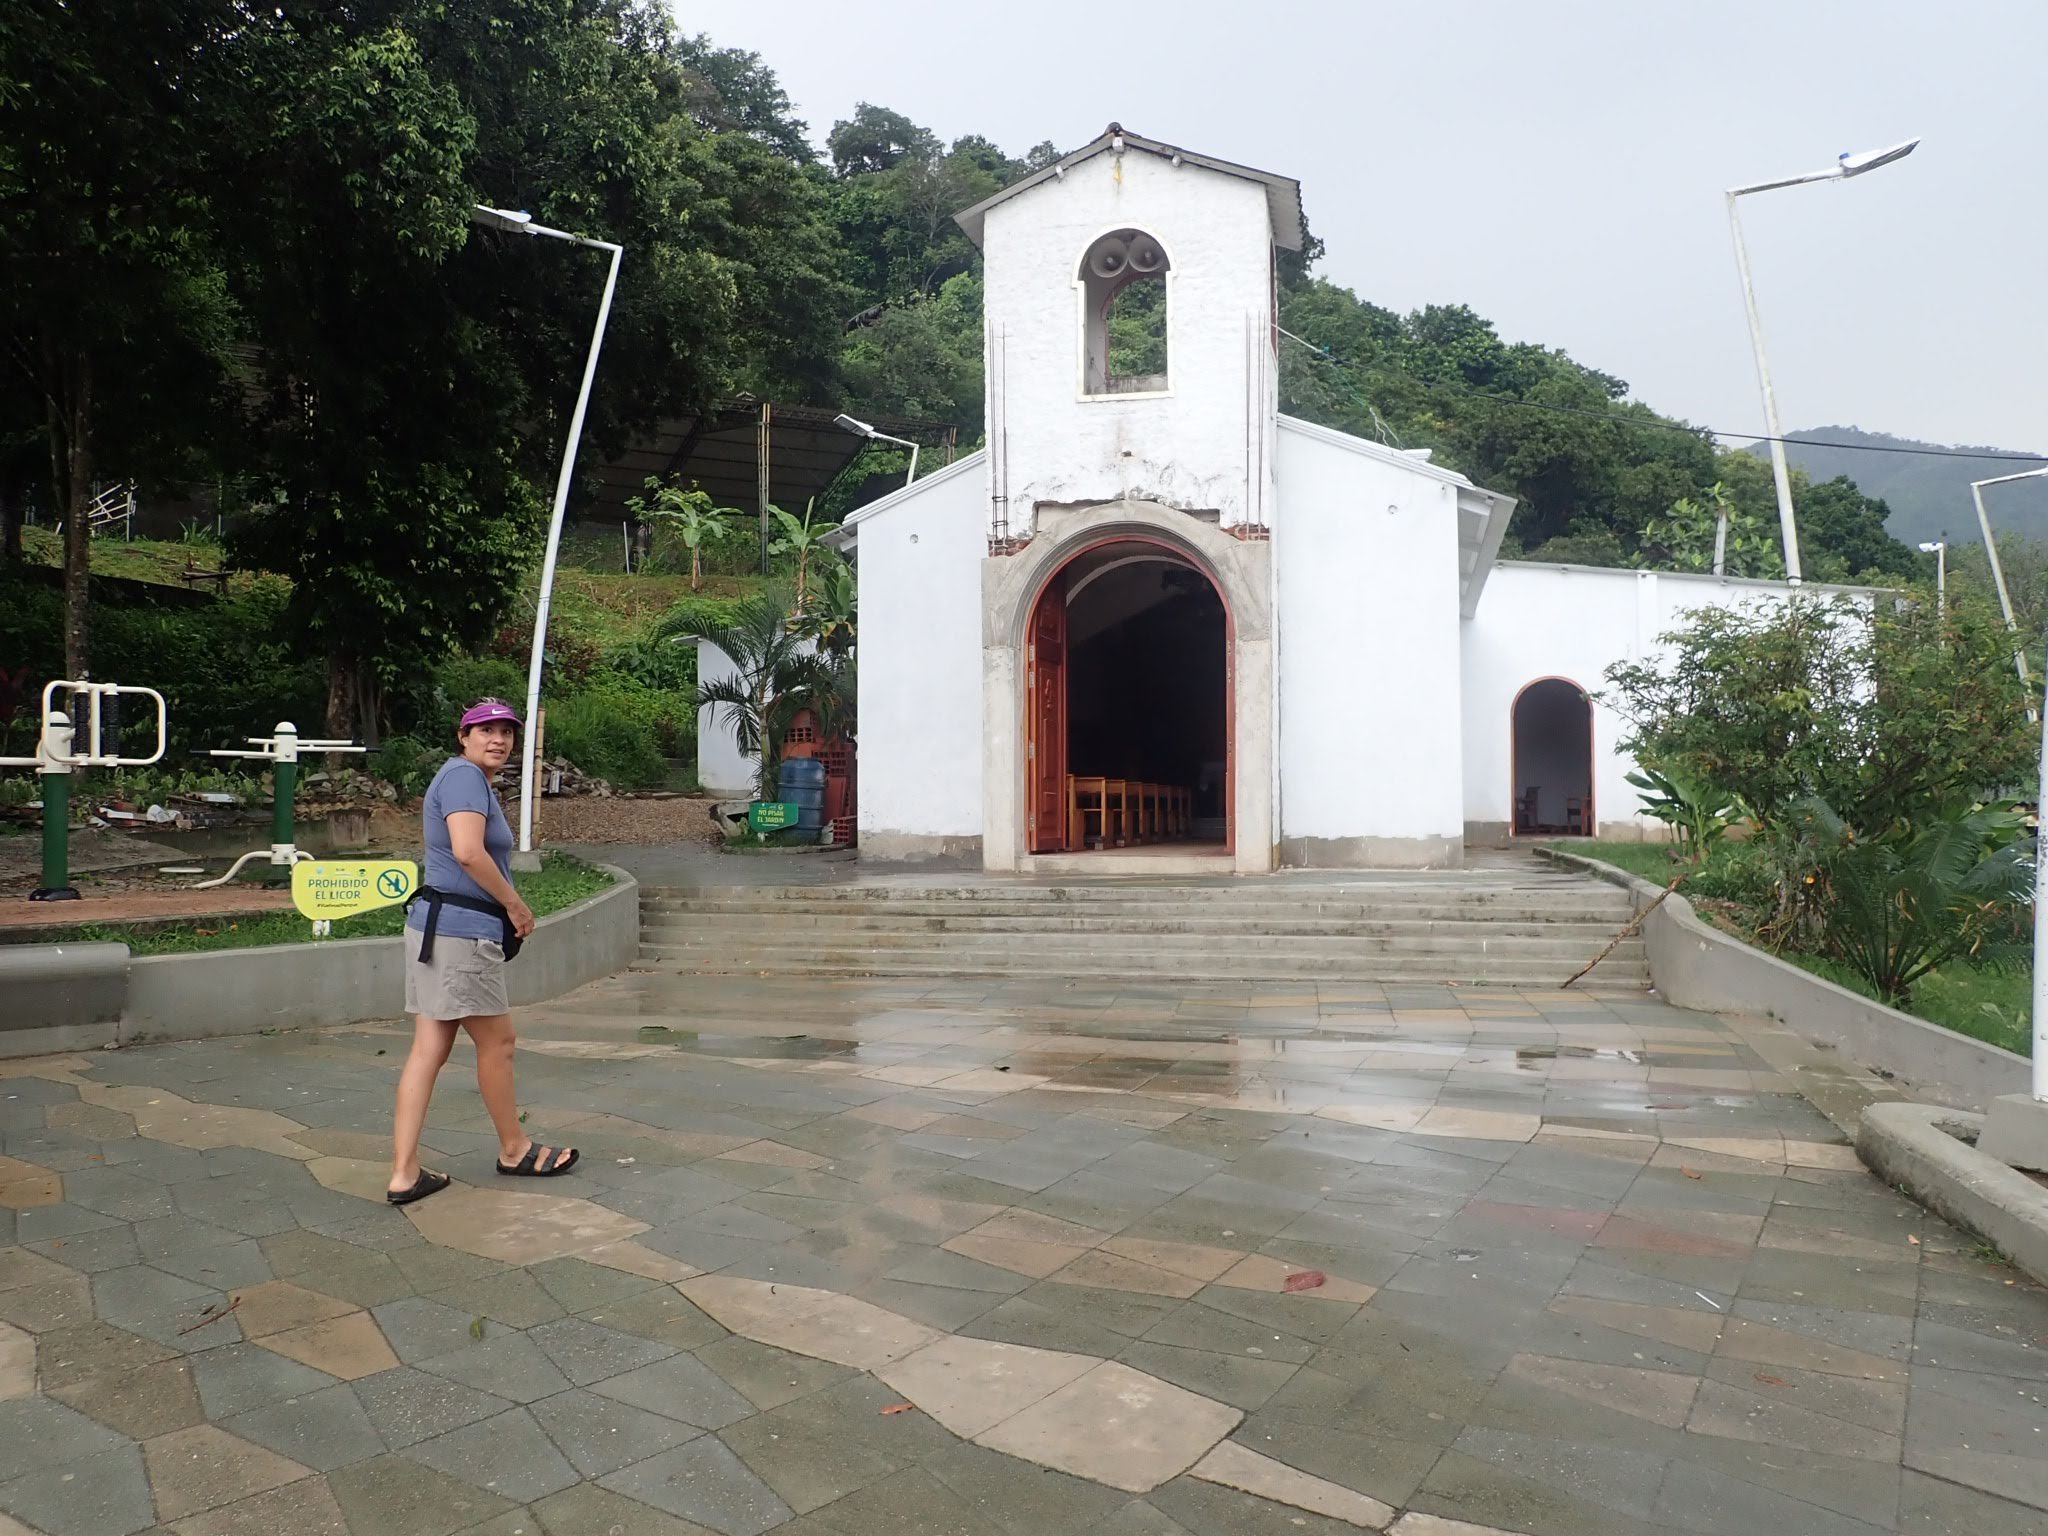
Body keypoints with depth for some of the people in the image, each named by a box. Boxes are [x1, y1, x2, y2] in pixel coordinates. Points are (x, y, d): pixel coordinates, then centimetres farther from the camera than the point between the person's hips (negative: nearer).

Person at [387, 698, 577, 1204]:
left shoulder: (469, 779, 20)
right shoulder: (464, 774, -12)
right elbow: (468, 852, -26)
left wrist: (507, 913, 12)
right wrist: (516, 905, -14)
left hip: (438, 928, 10)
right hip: (461, 932, -10)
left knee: (430, 1049, 8)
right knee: (497, 1041, 6)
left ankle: (404, 1174, 9)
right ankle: (516, 1151, 22)